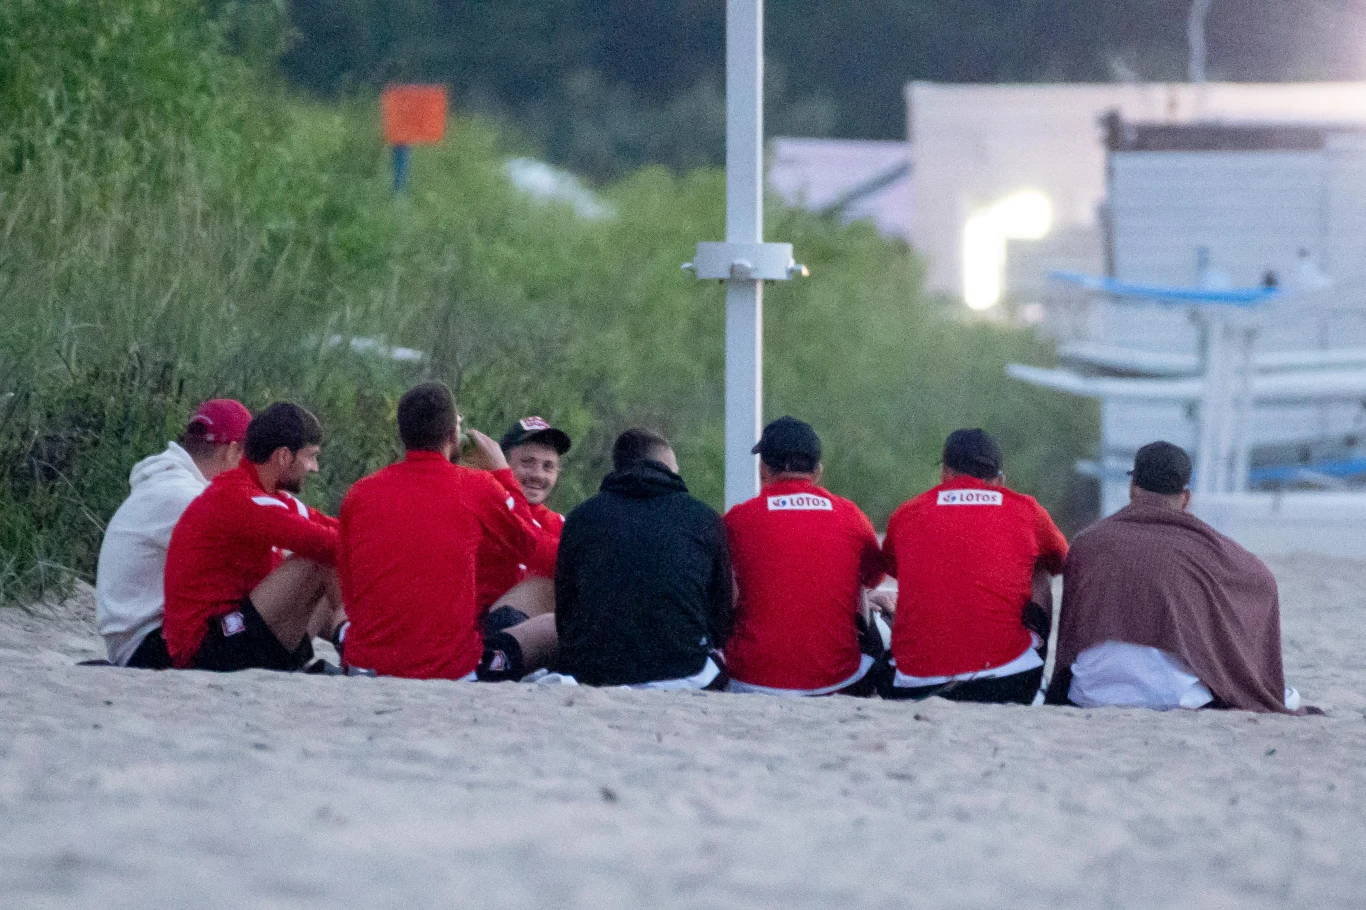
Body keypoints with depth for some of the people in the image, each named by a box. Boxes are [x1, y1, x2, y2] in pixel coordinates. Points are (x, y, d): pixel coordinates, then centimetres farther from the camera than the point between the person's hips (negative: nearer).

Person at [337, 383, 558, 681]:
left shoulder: (359, 493, 3)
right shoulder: (477, 488, -6)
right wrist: (501, 471, 23)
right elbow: (531, 548, 14)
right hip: (453, 669, -3)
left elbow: (348, 594, 12)